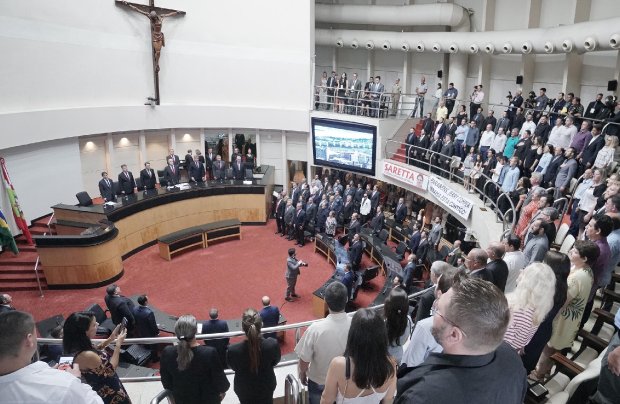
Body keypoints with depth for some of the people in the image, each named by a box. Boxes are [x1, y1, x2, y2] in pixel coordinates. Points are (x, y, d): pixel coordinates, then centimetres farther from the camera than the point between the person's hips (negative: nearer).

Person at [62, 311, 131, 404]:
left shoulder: (76, 346, -13)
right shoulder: (87, 355, -38)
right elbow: (110, 370, -23)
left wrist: (111, 339, -2)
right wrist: (118, 344, -20)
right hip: (108, 393, -8)